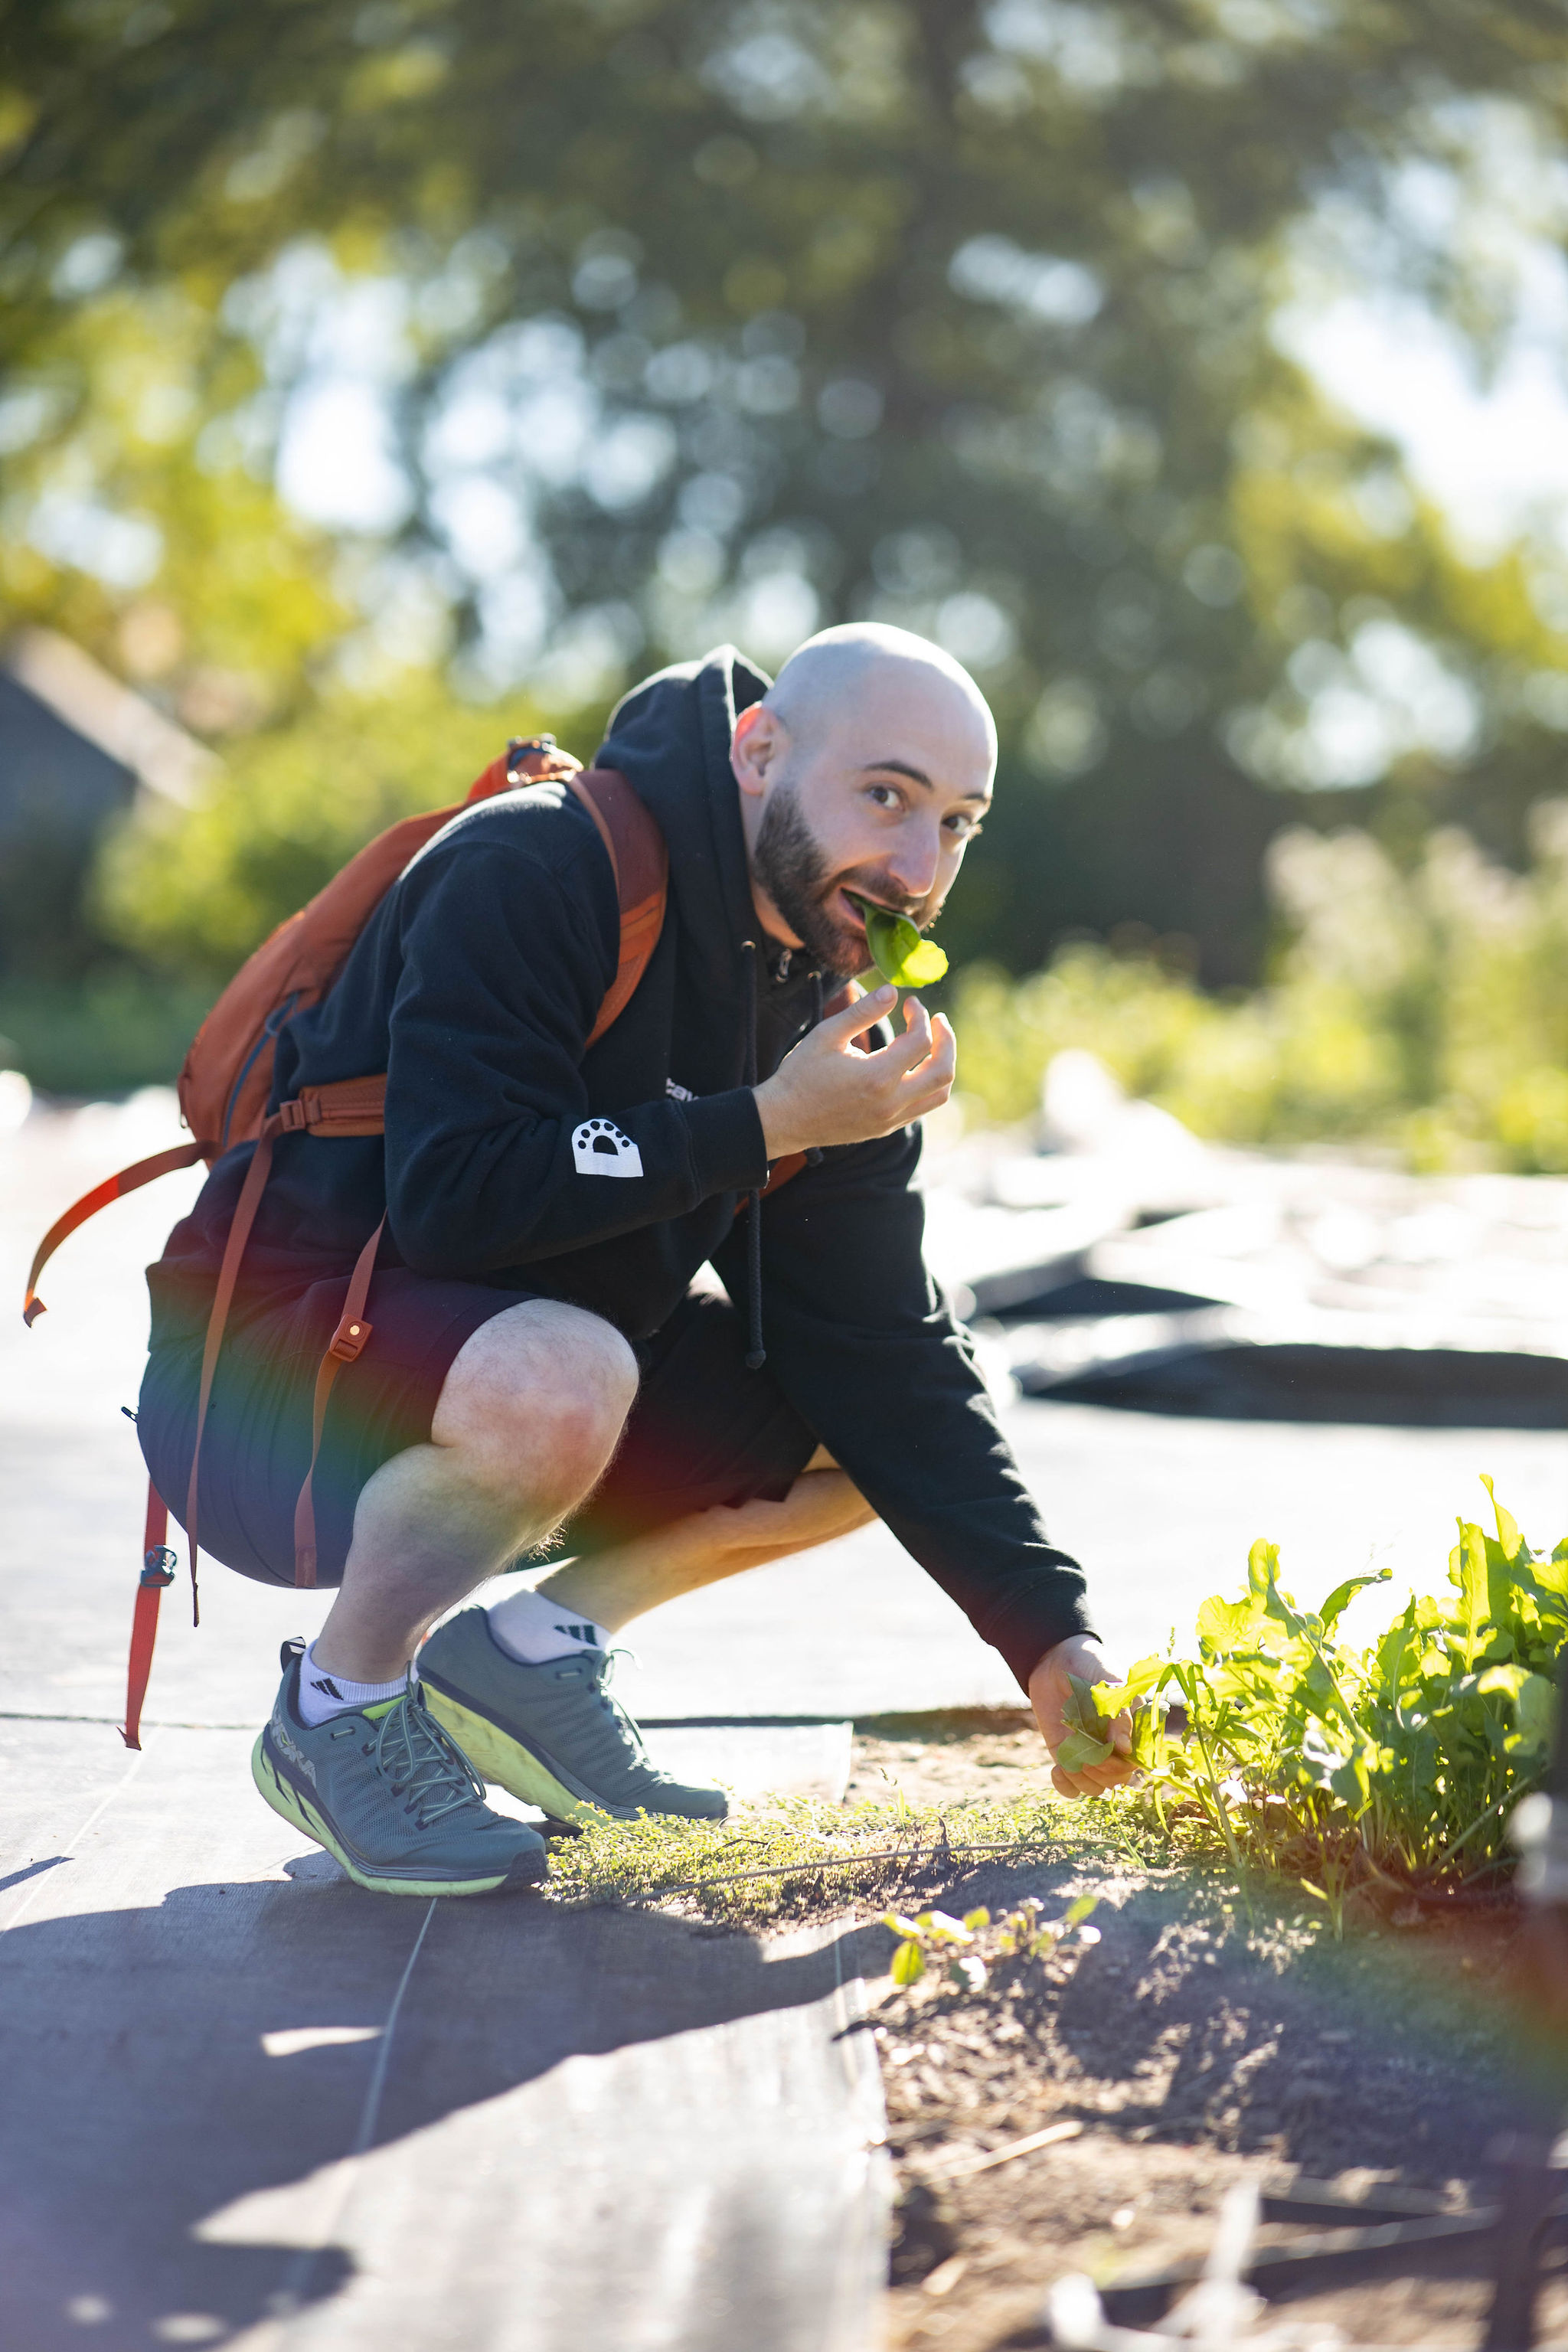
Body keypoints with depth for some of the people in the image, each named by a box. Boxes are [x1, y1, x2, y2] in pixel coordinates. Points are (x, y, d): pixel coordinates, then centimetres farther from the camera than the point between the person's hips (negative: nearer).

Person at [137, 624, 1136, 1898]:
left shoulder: (833, 1011, 3)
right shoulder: (533, 873, -20)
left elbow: (886, 1350, 1)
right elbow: (454, 1199, -31)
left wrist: (1052, 1645, -8)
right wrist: (762, 1128, -27)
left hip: (528, 1359, 8)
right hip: (262, 1387, -8)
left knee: (885, 1416, -1)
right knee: (559, 1377, -37)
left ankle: (533, 1648, 6)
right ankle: (338, 1709, -11)